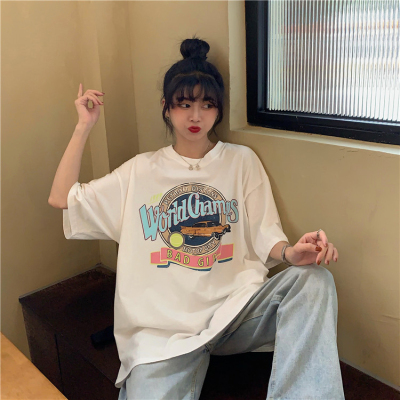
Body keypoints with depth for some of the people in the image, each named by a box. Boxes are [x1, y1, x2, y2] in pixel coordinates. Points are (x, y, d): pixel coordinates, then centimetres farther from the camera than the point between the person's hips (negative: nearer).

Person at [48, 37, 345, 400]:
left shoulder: (241, 161, 11)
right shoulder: (141, 171, 12)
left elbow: (263, 235, 5)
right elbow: (61, 198, 11)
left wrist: (291, 252, -19)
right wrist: (84, 127, 8)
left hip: (235, 309, 2)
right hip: (163, 328, -1)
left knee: (313, 279, -26)